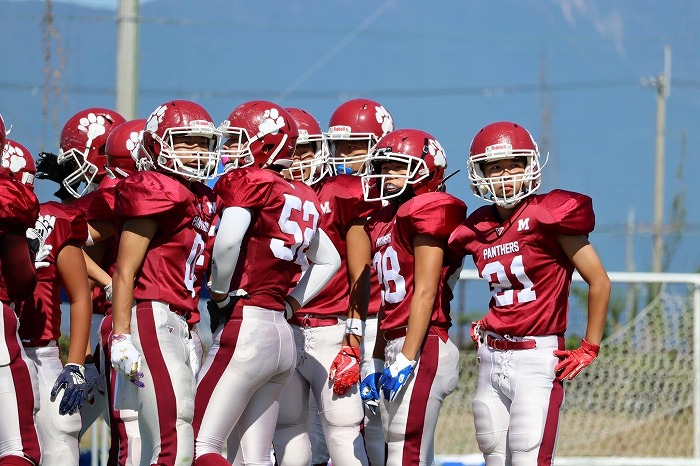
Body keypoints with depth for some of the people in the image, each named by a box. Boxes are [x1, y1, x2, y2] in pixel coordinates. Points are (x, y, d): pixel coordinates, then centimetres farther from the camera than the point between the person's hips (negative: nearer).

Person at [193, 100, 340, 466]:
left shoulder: (247, 182, -8)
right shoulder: (302, 199, 15)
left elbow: (229, 238, -27)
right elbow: (329, 260, 29)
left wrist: (220, 295, -12)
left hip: (245, 328, -8)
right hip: (282, 336, 8)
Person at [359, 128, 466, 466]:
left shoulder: (426, 214, -8)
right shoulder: (386, 223, 18)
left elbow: (425, 293, -14)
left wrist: (406, 360, -18)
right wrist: (377, 363, 17)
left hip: (422, 349, -9)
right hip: (394, 347, 9)